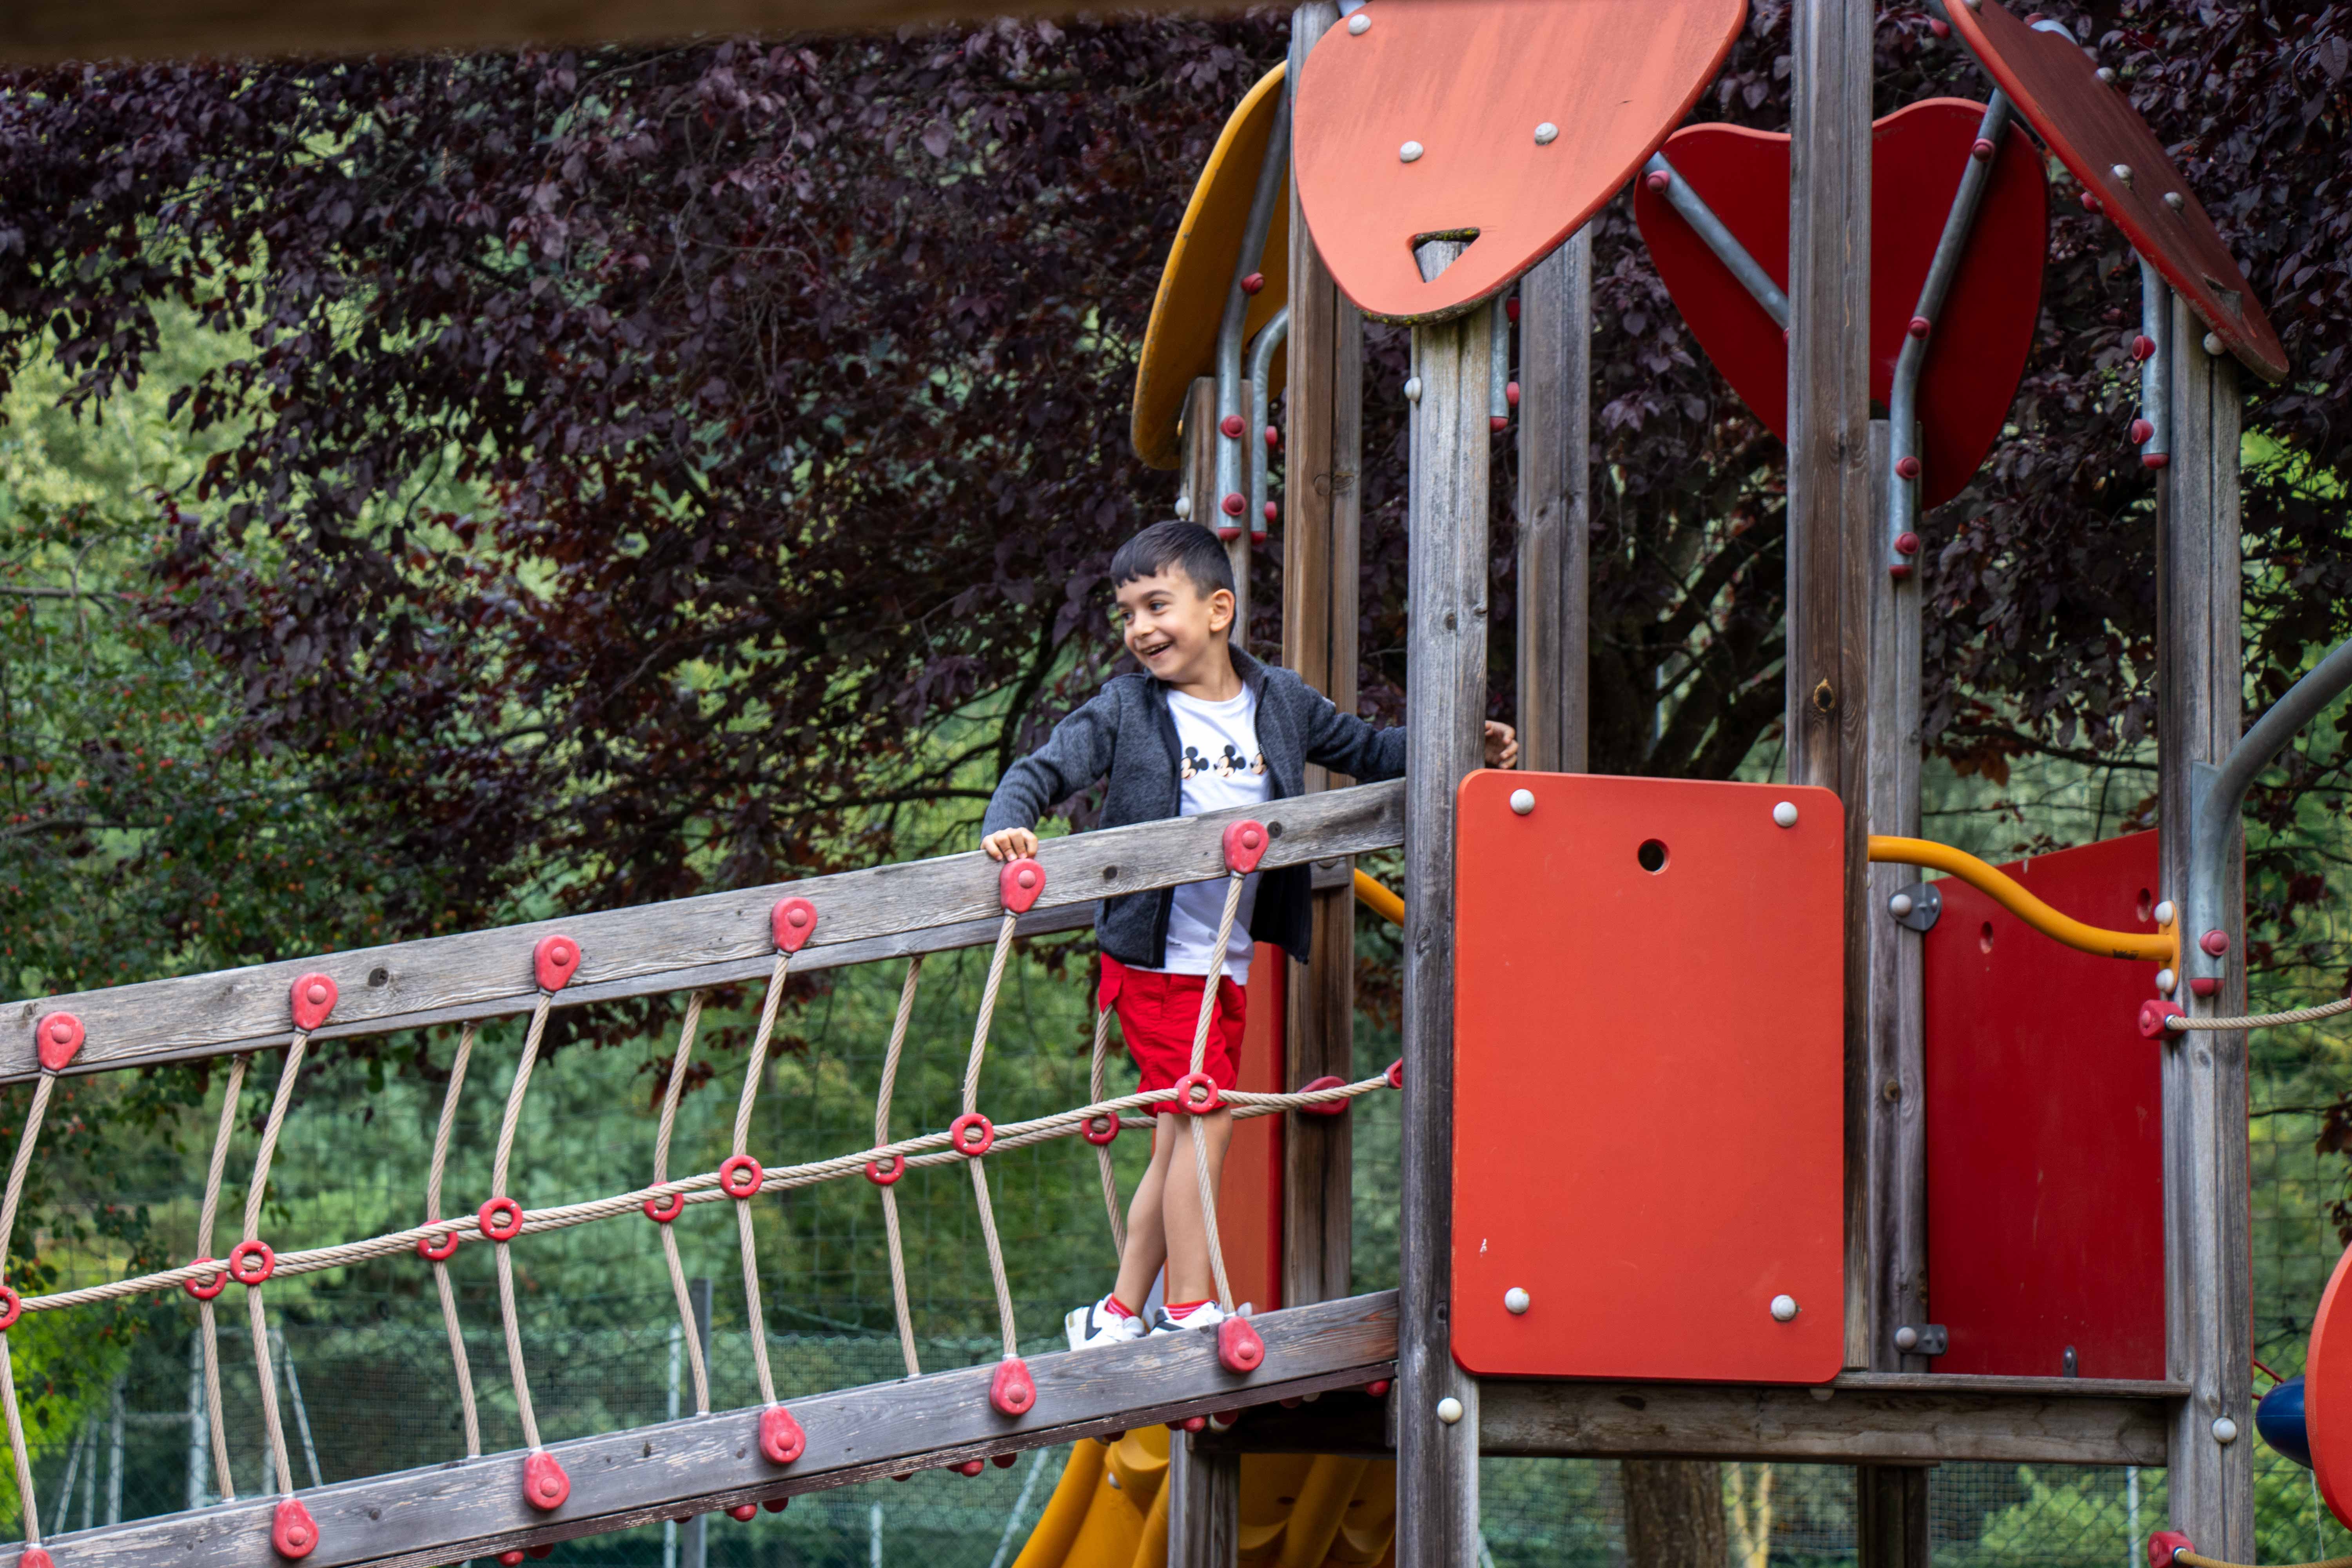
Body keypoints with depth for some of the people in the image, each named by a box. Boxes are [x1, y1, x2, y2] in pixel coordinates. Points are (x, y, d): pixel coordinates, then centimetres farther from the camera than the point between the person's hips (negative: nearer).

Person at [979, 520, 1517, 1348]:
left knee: (1180, 1140, 8)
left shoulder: (1281, 702, 7)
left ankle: (1120, 1316, 16)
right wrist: (1008, 823, -27)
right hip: (1157, 960, -5)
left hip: (1231, 963, 5)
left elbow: (1367, 751, 20)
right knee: (1205, 1118, -13)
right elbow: (1043, 770, -7)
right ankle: (1190, 1311, -6)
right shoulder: (1124, 713, -4)